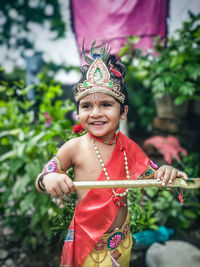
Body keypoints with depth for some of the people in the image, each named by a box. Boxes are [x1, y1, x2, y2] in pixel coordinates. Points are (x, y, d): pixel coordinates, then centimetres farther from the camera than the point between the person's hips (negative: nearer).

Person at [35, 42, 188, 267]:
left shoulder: (128, 147, -8)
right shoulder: (74, 147, -17)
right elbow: (39, 182, -9)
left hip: (123, 242, 3)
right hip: (88, 244, -3)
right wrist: (48, 180, -33)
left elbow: (153, 176, 3)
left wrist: (166, 173, -21)